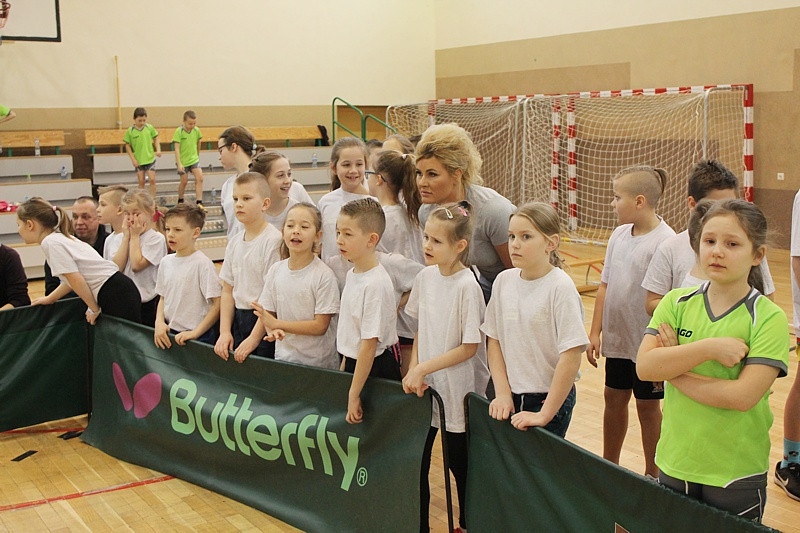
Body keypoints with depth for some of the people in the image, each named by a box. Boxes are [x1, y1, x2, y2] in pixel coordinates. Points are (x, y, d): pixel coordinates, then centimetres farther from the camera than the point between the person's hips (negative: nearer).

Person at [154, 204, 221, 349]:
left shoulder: (202, 263, -12)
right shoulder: (166, 262, 8)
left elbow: (218, 304, -14)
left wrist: (195, 333, -16)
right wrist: (159, 322, 1)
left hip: (198, 337, -5)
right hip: (168, 334, 6)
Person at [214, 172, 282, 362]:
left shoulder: (273, 240, -13)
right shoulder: (234, 242, 9)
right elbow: (228, 291, 12)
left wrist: (253, 339, -15)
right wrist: (224, 332, 2)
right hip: (238, 318, 6)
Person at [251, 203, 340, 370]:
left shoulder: (323, 275, -14)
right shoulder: (275, 270, 2)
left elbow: (320, 326, -15)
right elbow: (267, 313, 5)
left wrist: (276, 324, -18)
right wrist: (273, 330, -18)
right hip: (283, 357, 4)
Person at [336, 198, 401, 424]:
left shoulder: (376, 283, -23)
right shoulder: (352, 274, 5)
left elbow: (370, 343, -23)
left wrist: (353, 395, -20)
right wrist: (344, 366, 20)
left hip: (376, 367, -8)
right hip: (353, 362, 8)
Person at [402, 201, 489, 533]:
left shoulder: (467, 286, -19)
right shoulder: (426, 276, -1)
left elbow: (470, 347, -17)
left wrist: (423, 368, -15)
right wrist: (413, 370, -3)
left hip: (457, 391, -5)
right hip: (424, 387, 5)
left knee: (458, 461, 10)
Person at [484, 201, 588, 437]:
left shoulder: (560, 287, -15)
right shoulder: (503, 281, 0)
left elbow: (571, 356, -18)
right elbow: (494, 340, 6)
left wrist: (545, 414, -16)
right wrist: (502, 393, -3)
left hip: (550, 399, -4)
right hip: (510, 398, 4)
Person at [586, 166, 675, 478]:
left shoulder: (665, 241, -18)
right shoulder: (619, 235, 3)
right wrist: (595, 333, 7)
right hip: (617, 339, 6)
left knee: (647, 405, 8)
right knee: (614, 397, 16)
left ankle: (652, 473, 27)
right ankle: (609, 464, 34)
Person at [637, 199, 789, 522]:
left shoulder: (769, 319, -12)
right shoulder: (676, 303, -1)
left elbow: (743, 396, -22)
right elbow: (644, 367, -15)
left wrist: (674, 371, -15)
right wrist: (709, 347, -23)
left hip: (736, 474, -3)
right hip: (675, 464, 3)